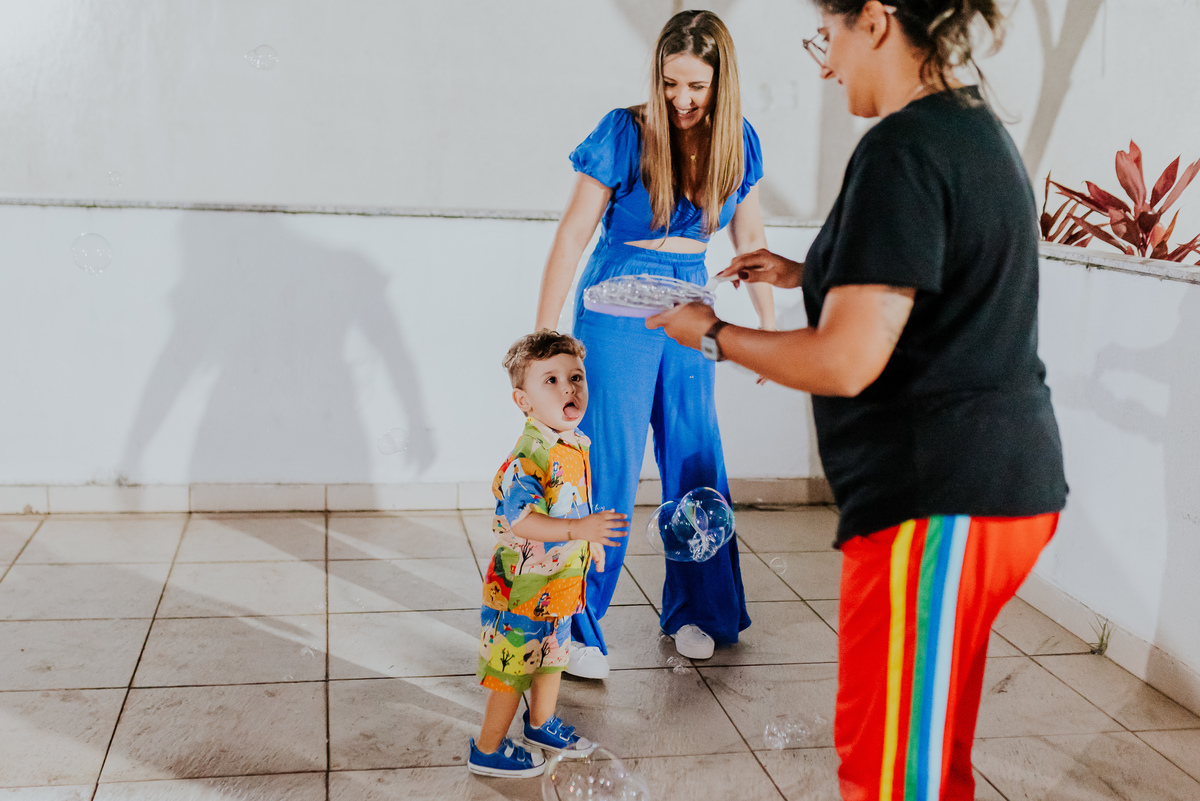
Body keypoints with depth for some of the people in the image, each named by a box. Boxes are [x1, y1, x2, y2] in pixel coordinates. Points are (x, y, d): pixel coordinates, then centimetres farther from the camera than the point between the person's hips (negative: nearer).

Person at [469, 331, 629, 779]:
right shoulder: (529, 456, -28)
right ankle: (487, 751, 21)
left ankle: (541, 724, 47)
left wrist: (592, 543, 25)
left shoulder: (576, 446, 3)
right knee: (514, 667, 4)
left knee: (552, 654, 25)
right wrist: (578, 529, -41)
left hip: (560, 582, 9)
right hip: (524, 585, -9)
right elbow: (515, 518, -36)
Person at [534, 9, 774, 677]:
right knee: (609, 470, -6)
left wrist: (773, 328, 14)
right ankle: (579, 631, 5)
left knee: (696, 466, 8)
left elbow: (750, 237, 13)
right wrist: (544, 337, -11)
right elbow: (574, 234, -10)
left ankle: (695, 611, 26)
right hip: (617, 311, -4)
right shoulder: (625, 133, -12)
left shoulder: (738, 144, 1)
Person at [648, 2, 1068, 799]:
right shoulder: (979, 128, 14)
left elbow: (845, 363, -22)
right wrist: (806, 273, 23)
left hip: (939, 499, -10)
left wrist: (712, 334, -7)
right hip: (1003, 474, 10)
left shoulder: (902, 151, -18)